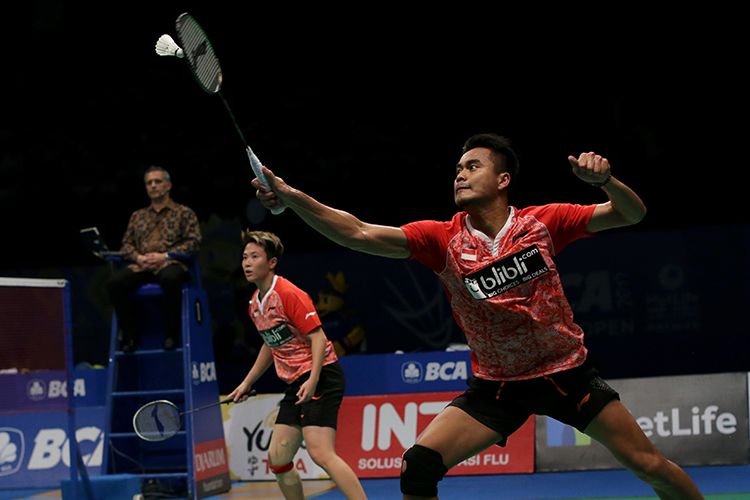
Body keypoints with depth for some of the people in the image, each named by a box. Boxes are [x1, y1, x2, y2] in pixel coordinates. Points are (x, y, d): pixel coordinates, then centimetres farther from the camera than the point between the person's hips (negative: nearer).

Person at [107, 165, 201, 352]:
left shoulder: (184, 213, 15)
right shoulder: (138, 216, 27)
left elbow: (193, 242, 2)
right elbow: (126, 245, 20)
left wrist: (164, 256, -11)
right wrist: (138, 257, -4)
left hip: (170, 263, -4)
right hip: (141, 266, 4)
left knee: (170, 278, -42)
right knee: (115, 282, -29)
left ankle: (171, 334, -28)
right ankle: (129, 334, -15)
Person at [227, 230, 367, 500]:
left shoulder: (289, 294, -13)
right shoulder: (255, 304, 14)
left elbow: (318, 338, -18)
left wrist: (313, 380, -29)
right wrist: (247, 383, 30)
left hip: (320, 377, -10)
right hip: (295, 384, 10)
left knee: (321, 454, -22)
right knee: (277, 458, 7)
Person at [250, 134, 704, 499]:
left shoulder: (541, 223, -10)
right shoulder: (444, 239, -11)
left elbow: (631, 214, -6)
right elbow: (359, 234, -22)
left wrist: (605, 179, -28)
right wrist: (291, 196, -35)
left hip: (567, 371, 0)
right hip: (497, 384, 1)